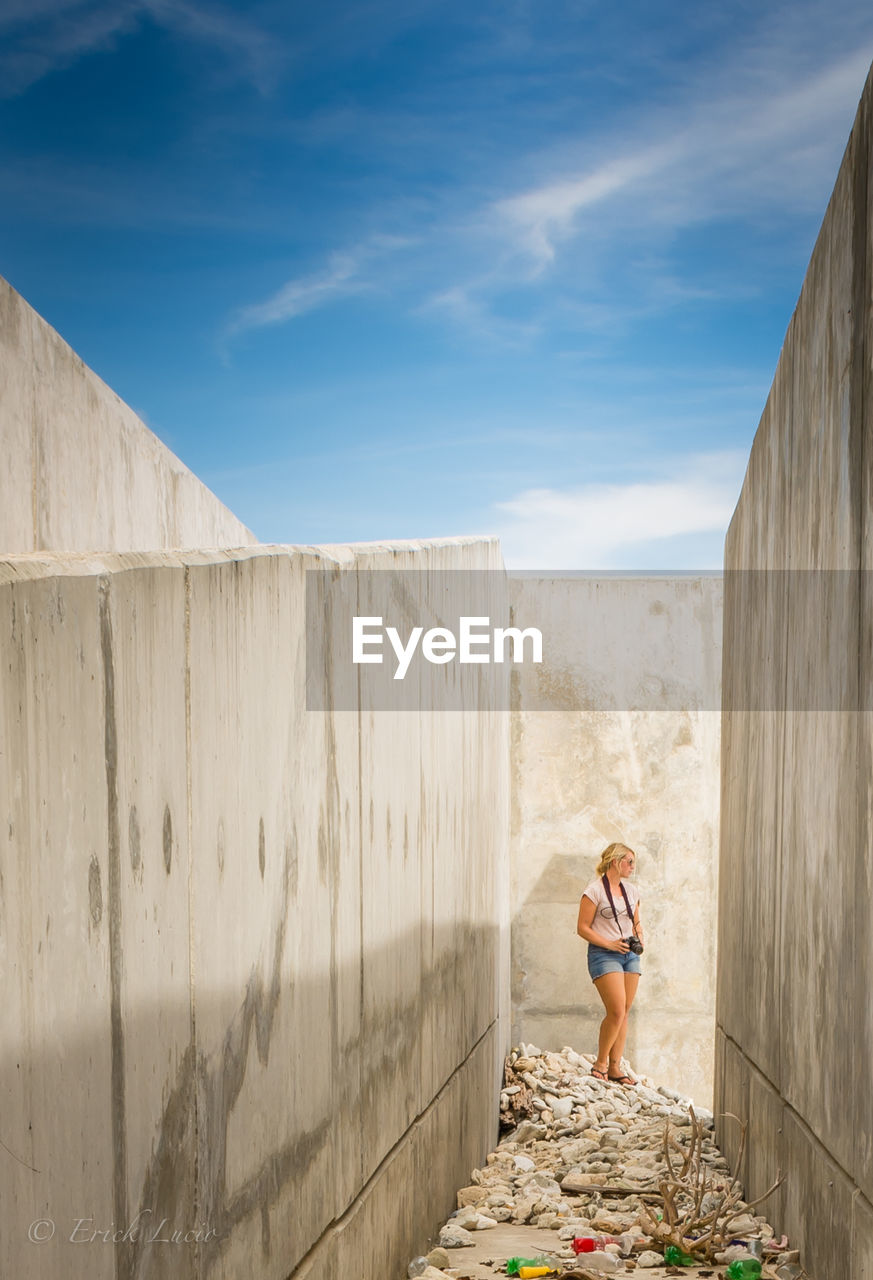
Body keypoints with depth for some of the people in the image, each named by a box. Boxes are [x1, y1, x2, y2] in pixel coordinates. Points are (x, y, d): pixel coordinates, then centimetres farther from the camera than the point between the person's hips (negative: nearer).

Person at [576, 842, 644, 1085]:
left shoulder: (631, 891, 13)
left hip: (629, 955, 7)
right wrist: (610, 944, -17)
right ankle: (600, 1063, 1)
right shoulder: (594, 890, -8)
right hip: (603, 955, -7)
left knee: (624, 1013, 4)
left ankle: (615, 1067, 9)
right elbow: (582, 928, -8)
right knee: (617, 1011, -15)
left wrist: (639, 937, 2)